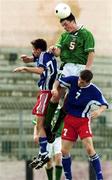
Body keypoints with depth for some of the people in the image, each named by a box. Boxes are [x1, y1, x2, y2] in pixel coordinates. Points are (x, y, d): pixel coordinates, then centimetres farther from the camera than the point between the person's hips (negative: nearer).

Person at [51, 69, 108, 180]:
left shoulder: (94, 91, -15)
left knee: (89, 149, -18)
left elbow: (104, 105, -9)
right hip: (69, 119, 3)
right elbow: (59, 81, 6)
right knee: (64, 151, -1)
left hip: (83, 121, -3)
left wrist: (99, 111, -31)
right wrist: (55, 88, -15)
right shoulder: (73, 80, -9)